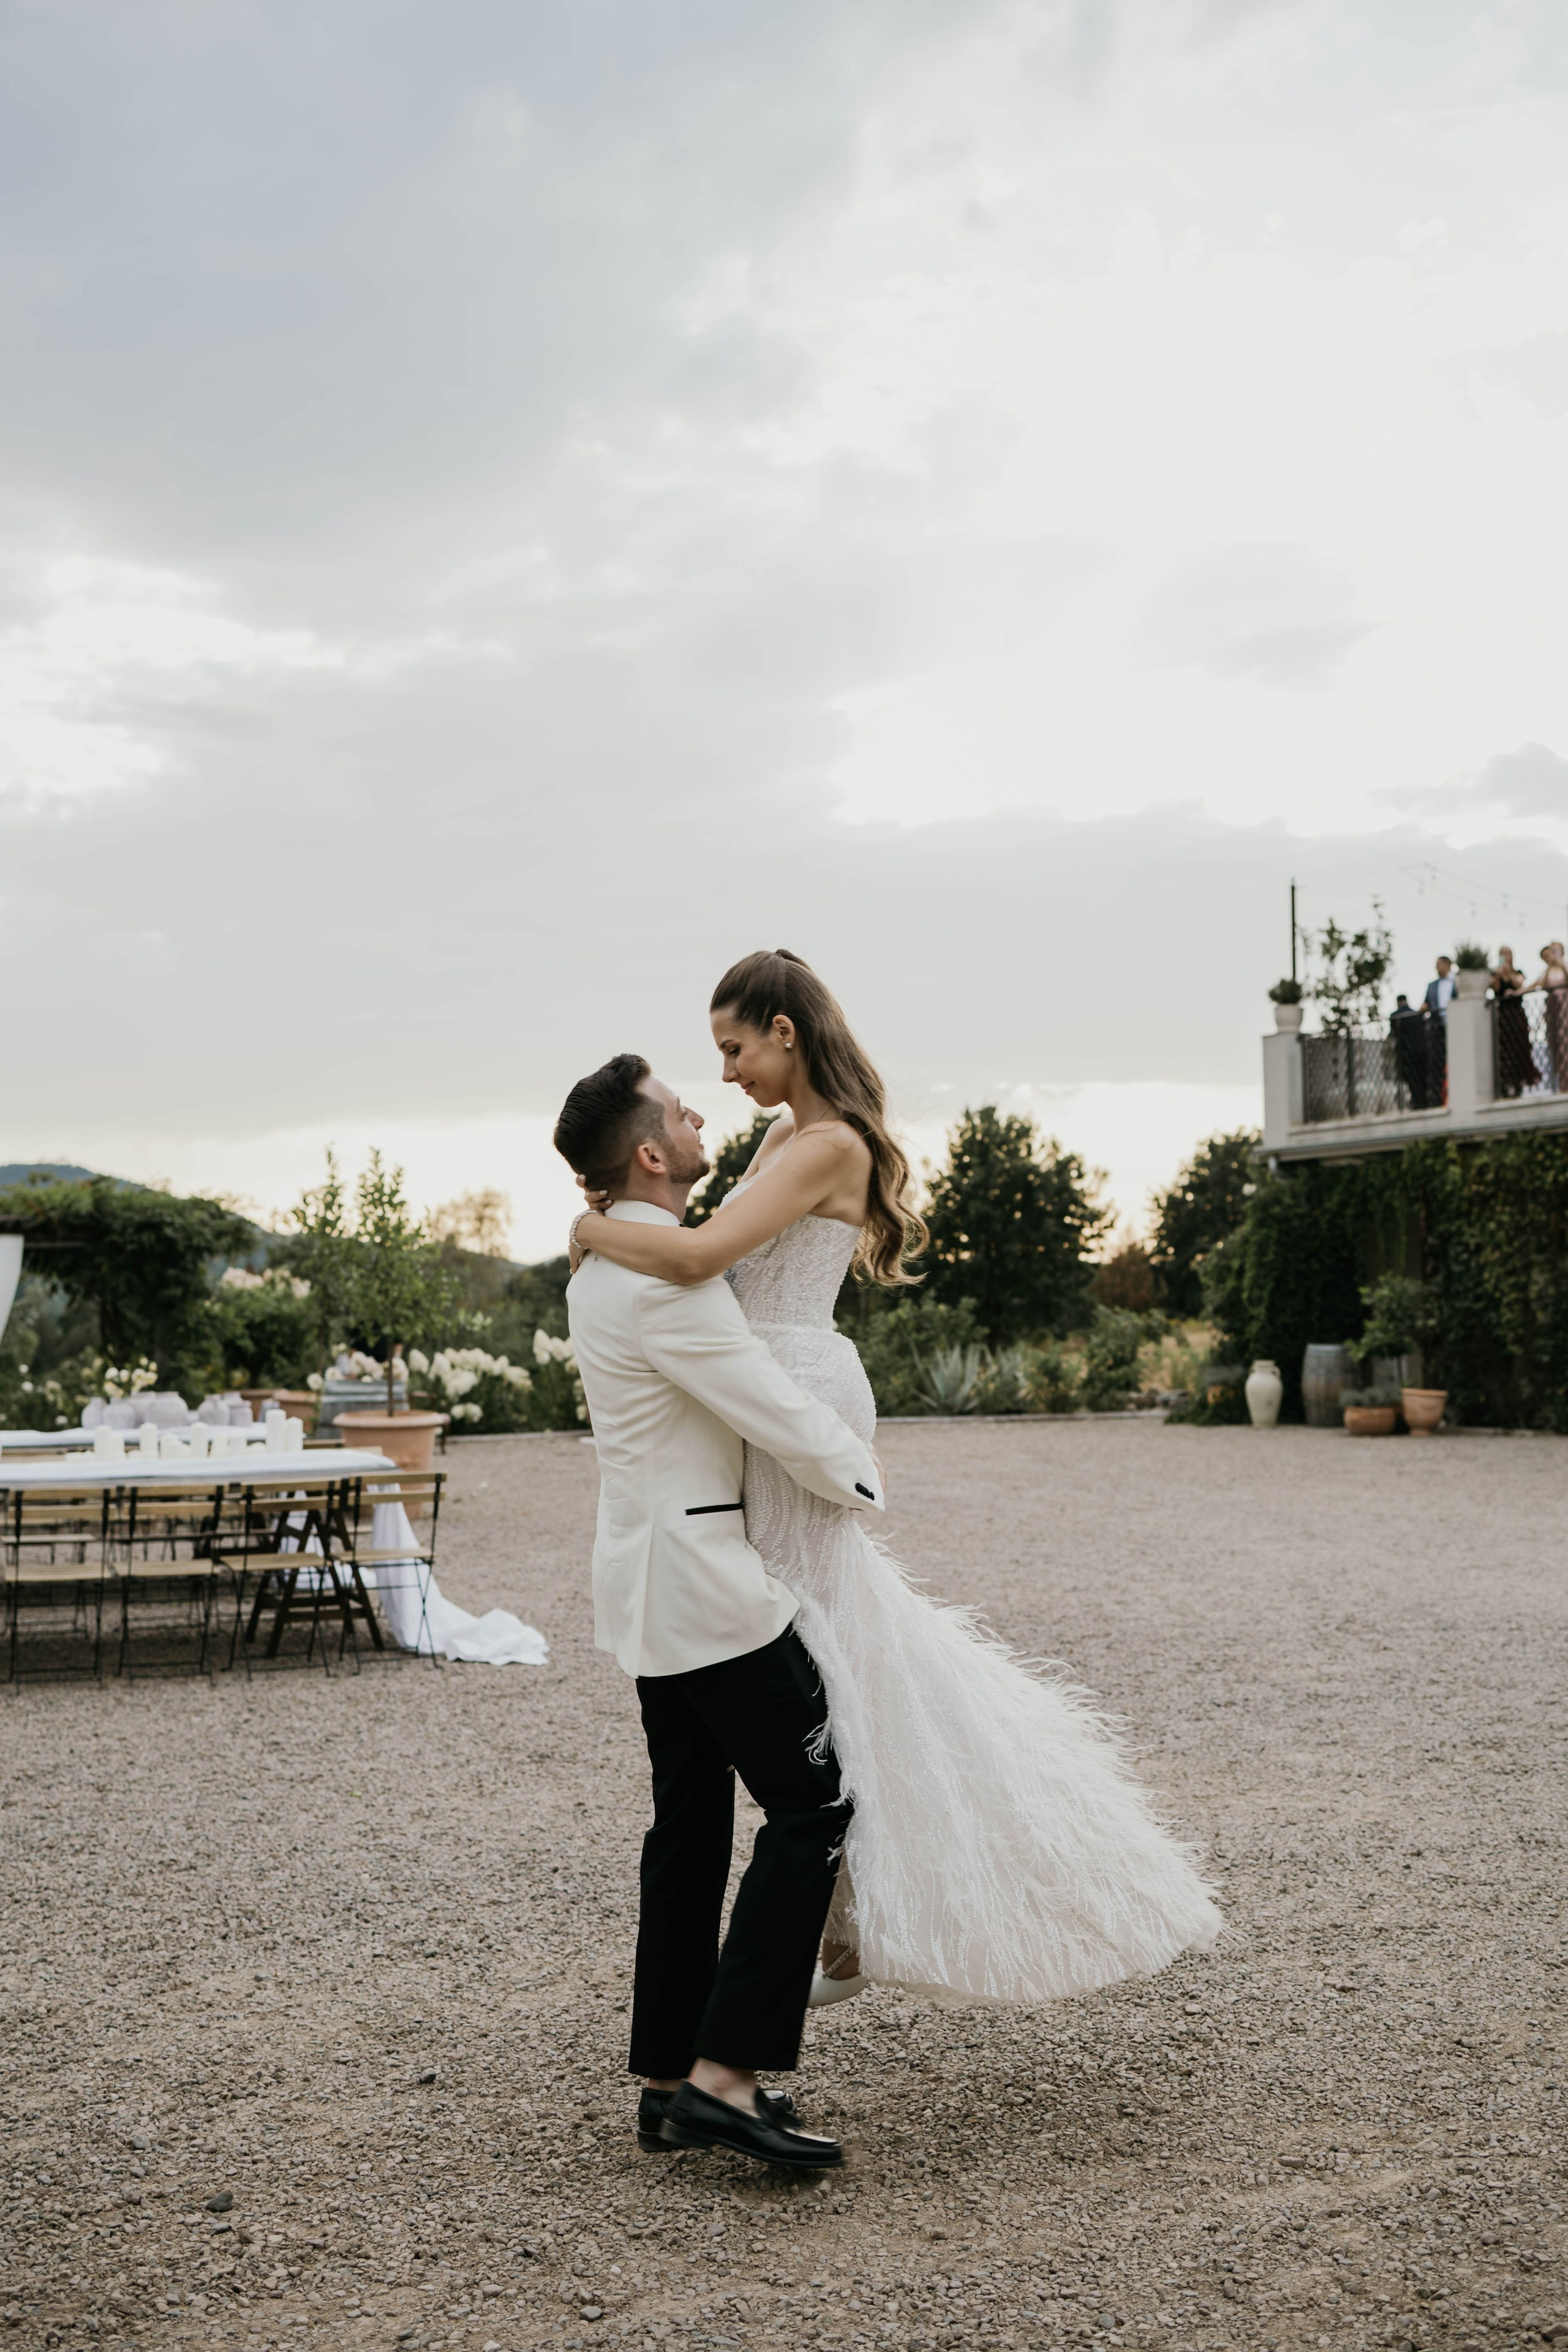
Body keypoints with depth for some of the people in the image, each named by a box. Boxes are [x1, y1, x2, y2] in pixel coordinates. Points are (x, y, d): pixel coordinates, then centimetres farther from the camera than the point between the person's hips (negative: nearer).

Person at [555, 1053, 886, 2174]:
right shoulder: (664, 1281, -22)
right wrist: (864, 1480, -2)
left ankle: (673, 2081, 20)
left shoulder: (605, 1260, 11)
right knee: (811, 1807, -5)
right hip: (706, 1580, -10)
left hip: (652, 1577, 10)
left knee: (691, 1824, 13)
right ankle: (724, 2075, -5)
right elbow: (776, 1411, -19)